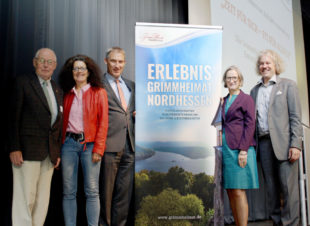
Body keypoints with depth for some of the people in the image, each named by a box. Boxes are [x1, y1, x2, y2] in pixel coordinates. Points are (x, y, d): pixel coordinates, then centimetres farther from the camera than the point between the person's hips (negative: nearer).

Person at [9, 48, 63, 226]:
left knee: (43, 199, 8)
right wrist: (14, 148, -13)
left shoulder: (57, 90, 18)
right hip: (27, 149, -5)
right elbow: (13, 117, -6)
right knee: (25, 198, -3)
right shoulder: (23, 82, 1)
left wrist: (58, 151, 12)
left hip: (50, 153, 6)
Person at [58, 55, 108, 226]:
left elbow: (103, 122, -2)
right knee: (68, 191, 5)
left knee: (92, 191, -1)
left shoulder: (98, 92, 5)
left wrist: (98, 149, -10)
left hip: (89, 144, -3)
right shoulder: (67, 94, 15)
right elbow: (63, 121, 13)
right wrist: (59, 145, 0)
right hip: (69, 143, 3)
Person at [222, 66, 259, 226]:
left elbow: (250, 125, -6)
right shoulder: (223, 101, 19)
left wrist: (243, 150, -14)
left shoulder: (246, 99, 2)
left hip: (239, 148, -6)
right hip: (225, 148, 6)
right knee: (230, 191, 6)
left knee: (238, 192, -9)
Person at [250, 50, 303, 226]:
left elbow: (296, 117, -2)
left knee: (288, 186, -4)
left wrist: (296, 144, -11)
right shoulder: (255, 90, 18)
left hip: (283, 143, -4)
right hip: (264, 143, 4)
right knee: (271, 187, 8)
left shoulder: (288, 85, 6)